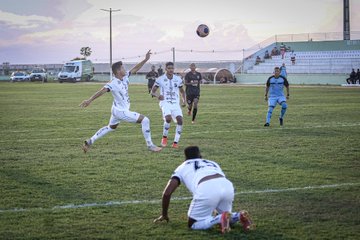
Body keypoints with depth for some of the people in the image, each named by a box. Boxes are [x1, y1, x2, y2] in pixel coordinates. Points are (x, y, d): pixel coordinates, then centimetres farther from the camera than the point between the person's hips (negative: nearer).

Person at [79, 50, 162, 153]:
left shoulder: (125, 77, -3)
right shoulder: (113, 83, -26)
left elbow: (135, 69, 8)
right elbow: (102, 91, -37)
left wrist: (145, 60, 1)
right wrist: (89, 100, -48)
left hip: (117, 110, 10)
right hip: (121, 111, -10)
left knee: (110, 127, 28)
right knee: (145, 120, -10)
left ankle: (89, 142, 32)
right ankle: (150, 145, -2)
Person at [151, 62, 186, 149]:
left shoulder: (178, 79, 8)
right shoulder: (160, 79, -1)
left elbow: (182, 91, 21)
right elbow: (152, 91, 4)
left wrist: (184, 100, 3)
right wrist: (157, 95, -19)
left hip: (175, 103, 3)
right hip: (165, 102, -3)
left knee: (179, 119, -17)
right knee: (168, 118, -29)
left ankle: (176, 142, -8)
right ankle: (164, 137, -4)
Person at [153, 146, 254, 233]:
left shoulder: (182, 167, 29)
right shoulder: (212, 163, 39)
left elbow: (167, 193, 21)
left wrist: (164, 215, 35)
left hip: (206, 189, -5)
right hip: (227, 186, 5)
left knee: (192, 224, 12)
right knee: (226, 216, 31)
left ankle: (219, 218, -12)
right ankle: (240, 216, -1)